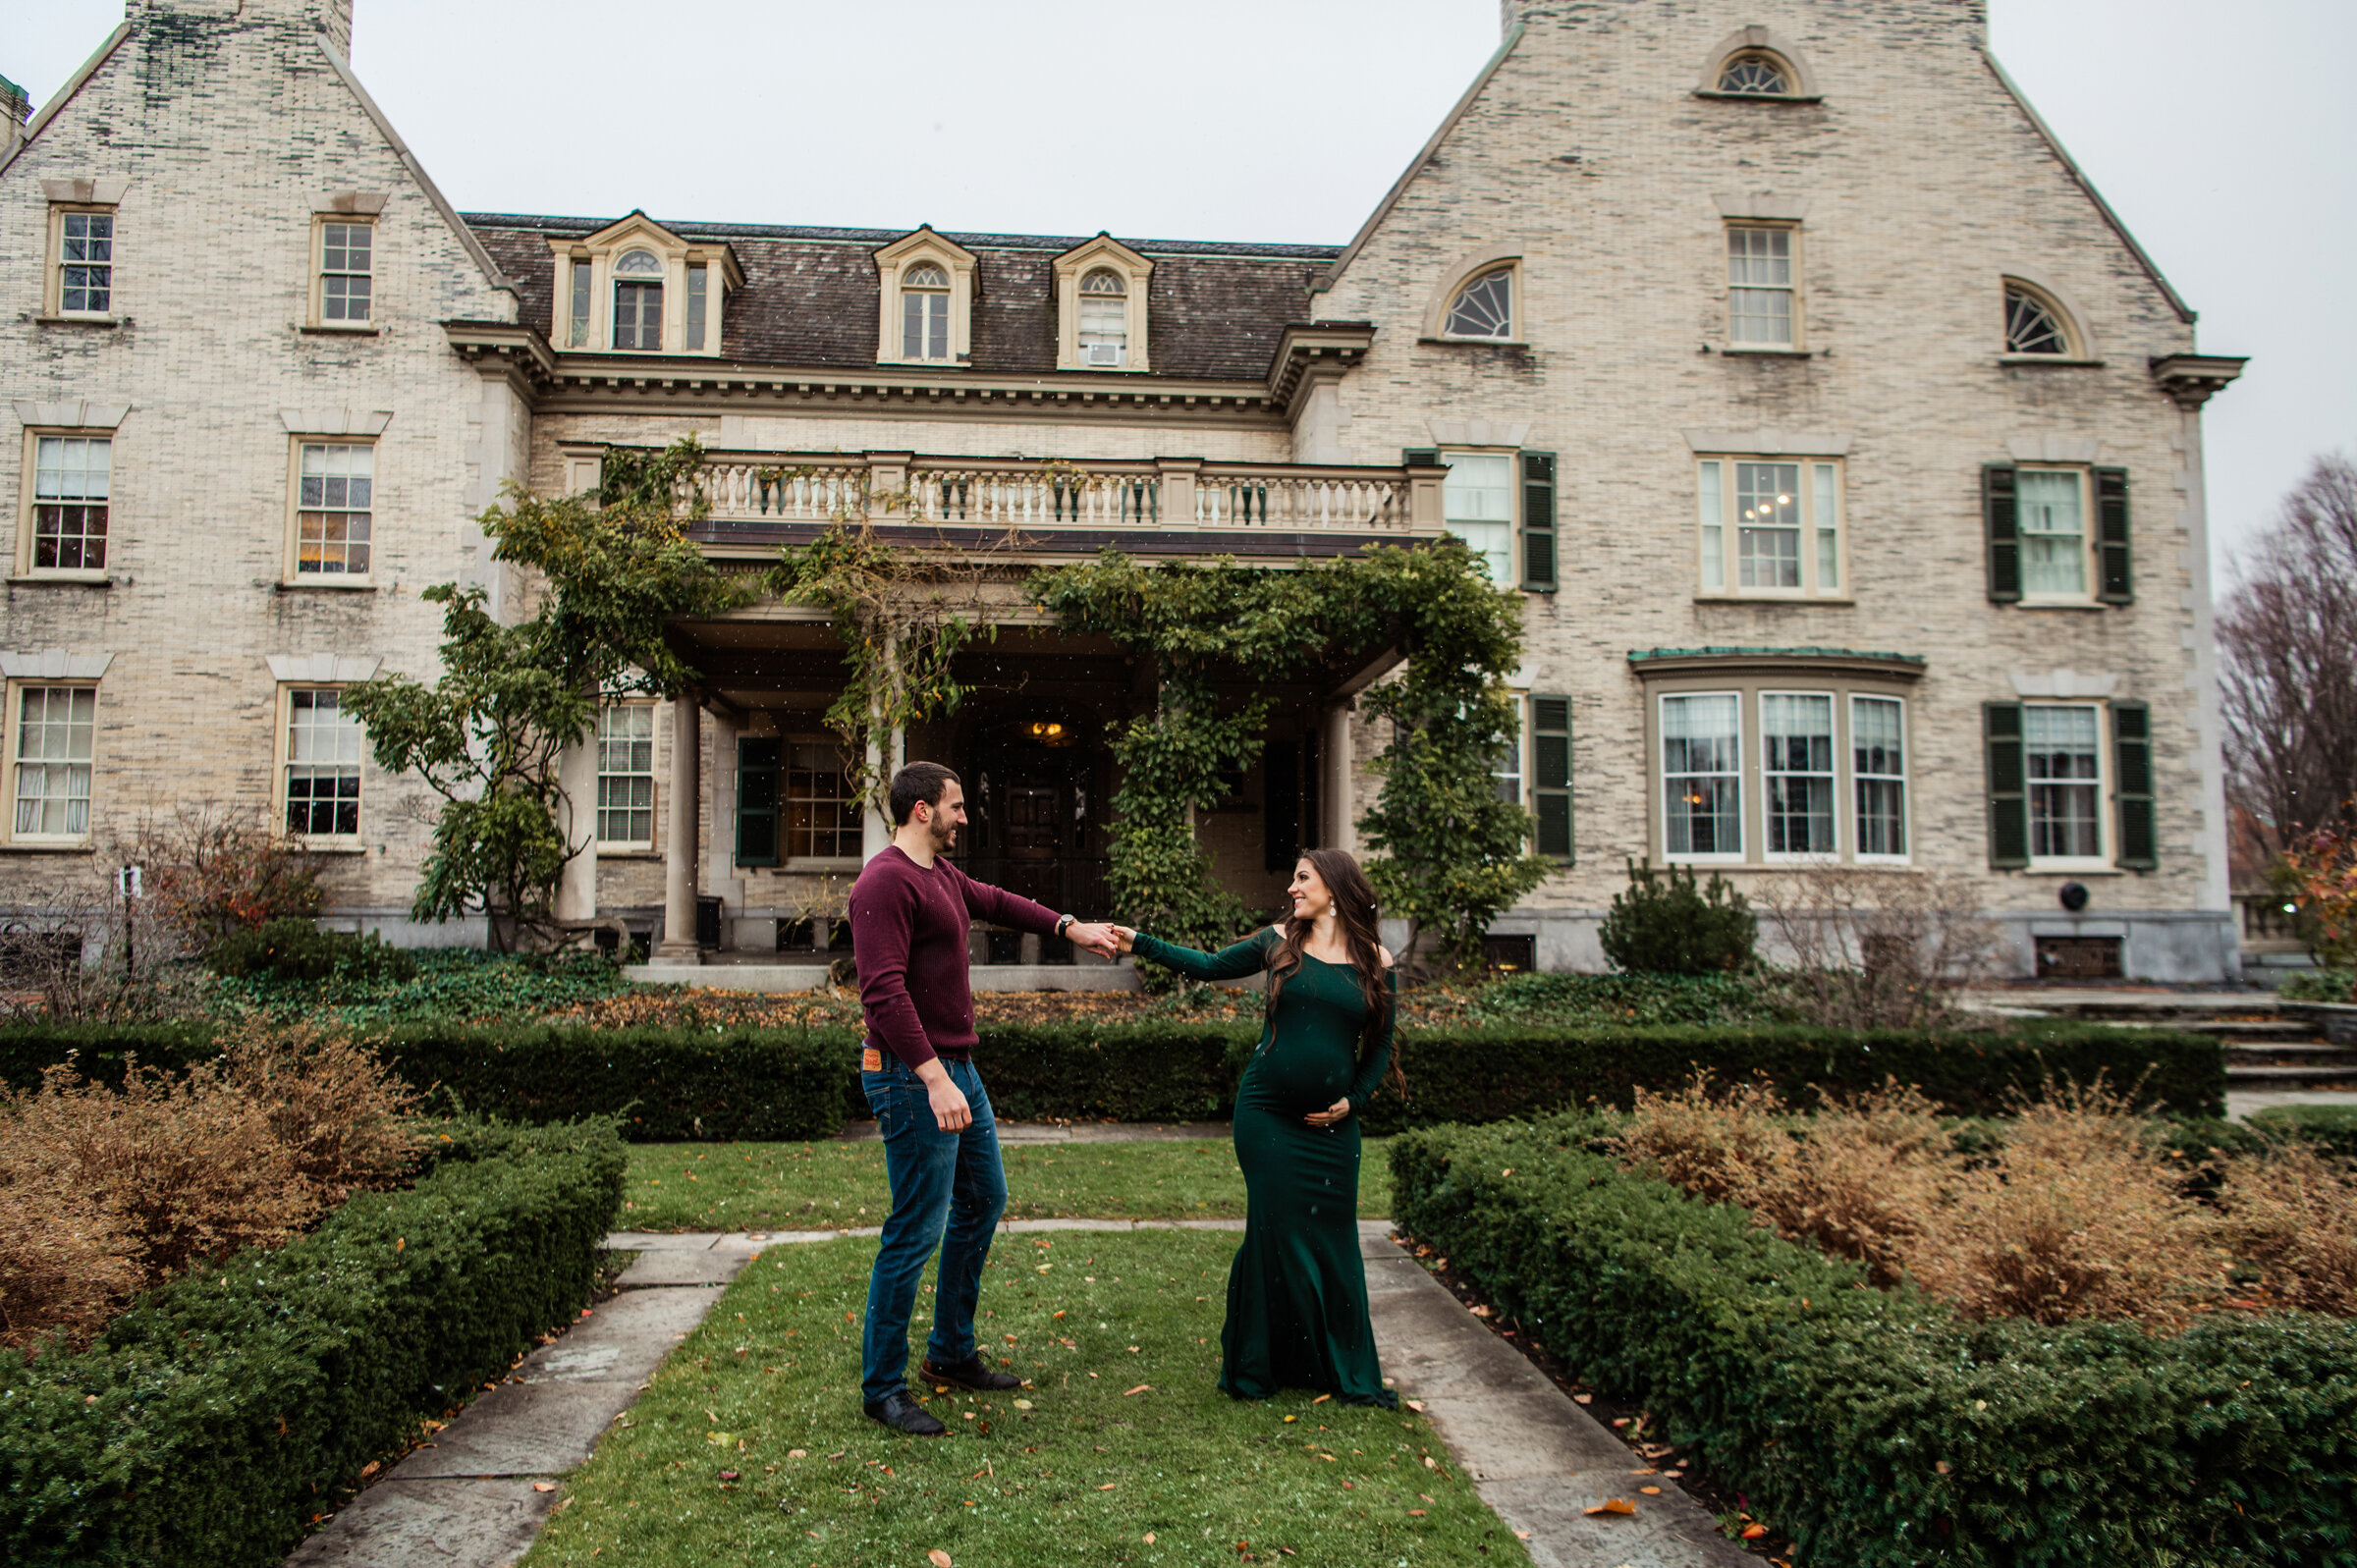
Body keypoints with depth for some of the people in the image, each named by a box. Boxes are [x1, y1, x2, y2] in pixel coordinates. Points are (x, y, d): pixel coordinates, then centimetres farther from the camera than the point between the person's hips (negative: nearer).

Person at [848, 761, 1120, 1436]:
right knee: (916, 1230, -5)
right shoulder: (886, 881, -18)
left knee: (983, 1201, 19)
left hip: (956, 1067, 11)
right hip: (913, 1076, -11)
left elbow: (995, 902, 32)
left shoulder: (941, 873, 13)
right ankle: (882, 1386, 10)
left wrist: (1070, 928, 28)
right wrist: (933, 1077, -30)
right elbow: (883, 990, -26)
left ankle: (952, 1354, 33)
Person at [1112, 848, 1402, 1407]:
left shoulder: (1376, 963, 2)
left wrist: (1352, 1100, -2)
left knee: (1332, 1240, 5)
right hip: (1266, 1114, 0)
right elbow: (1209, 966, 12)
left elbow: (1380, 1046, 9)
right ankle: (1256, 1366, 17)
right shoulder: (1278, 943, 3)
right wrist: (1139, 943, 8)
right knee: (1273, 1232, 0)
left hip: (1331, 1124, 1)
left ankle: (1344, 1371, 21)